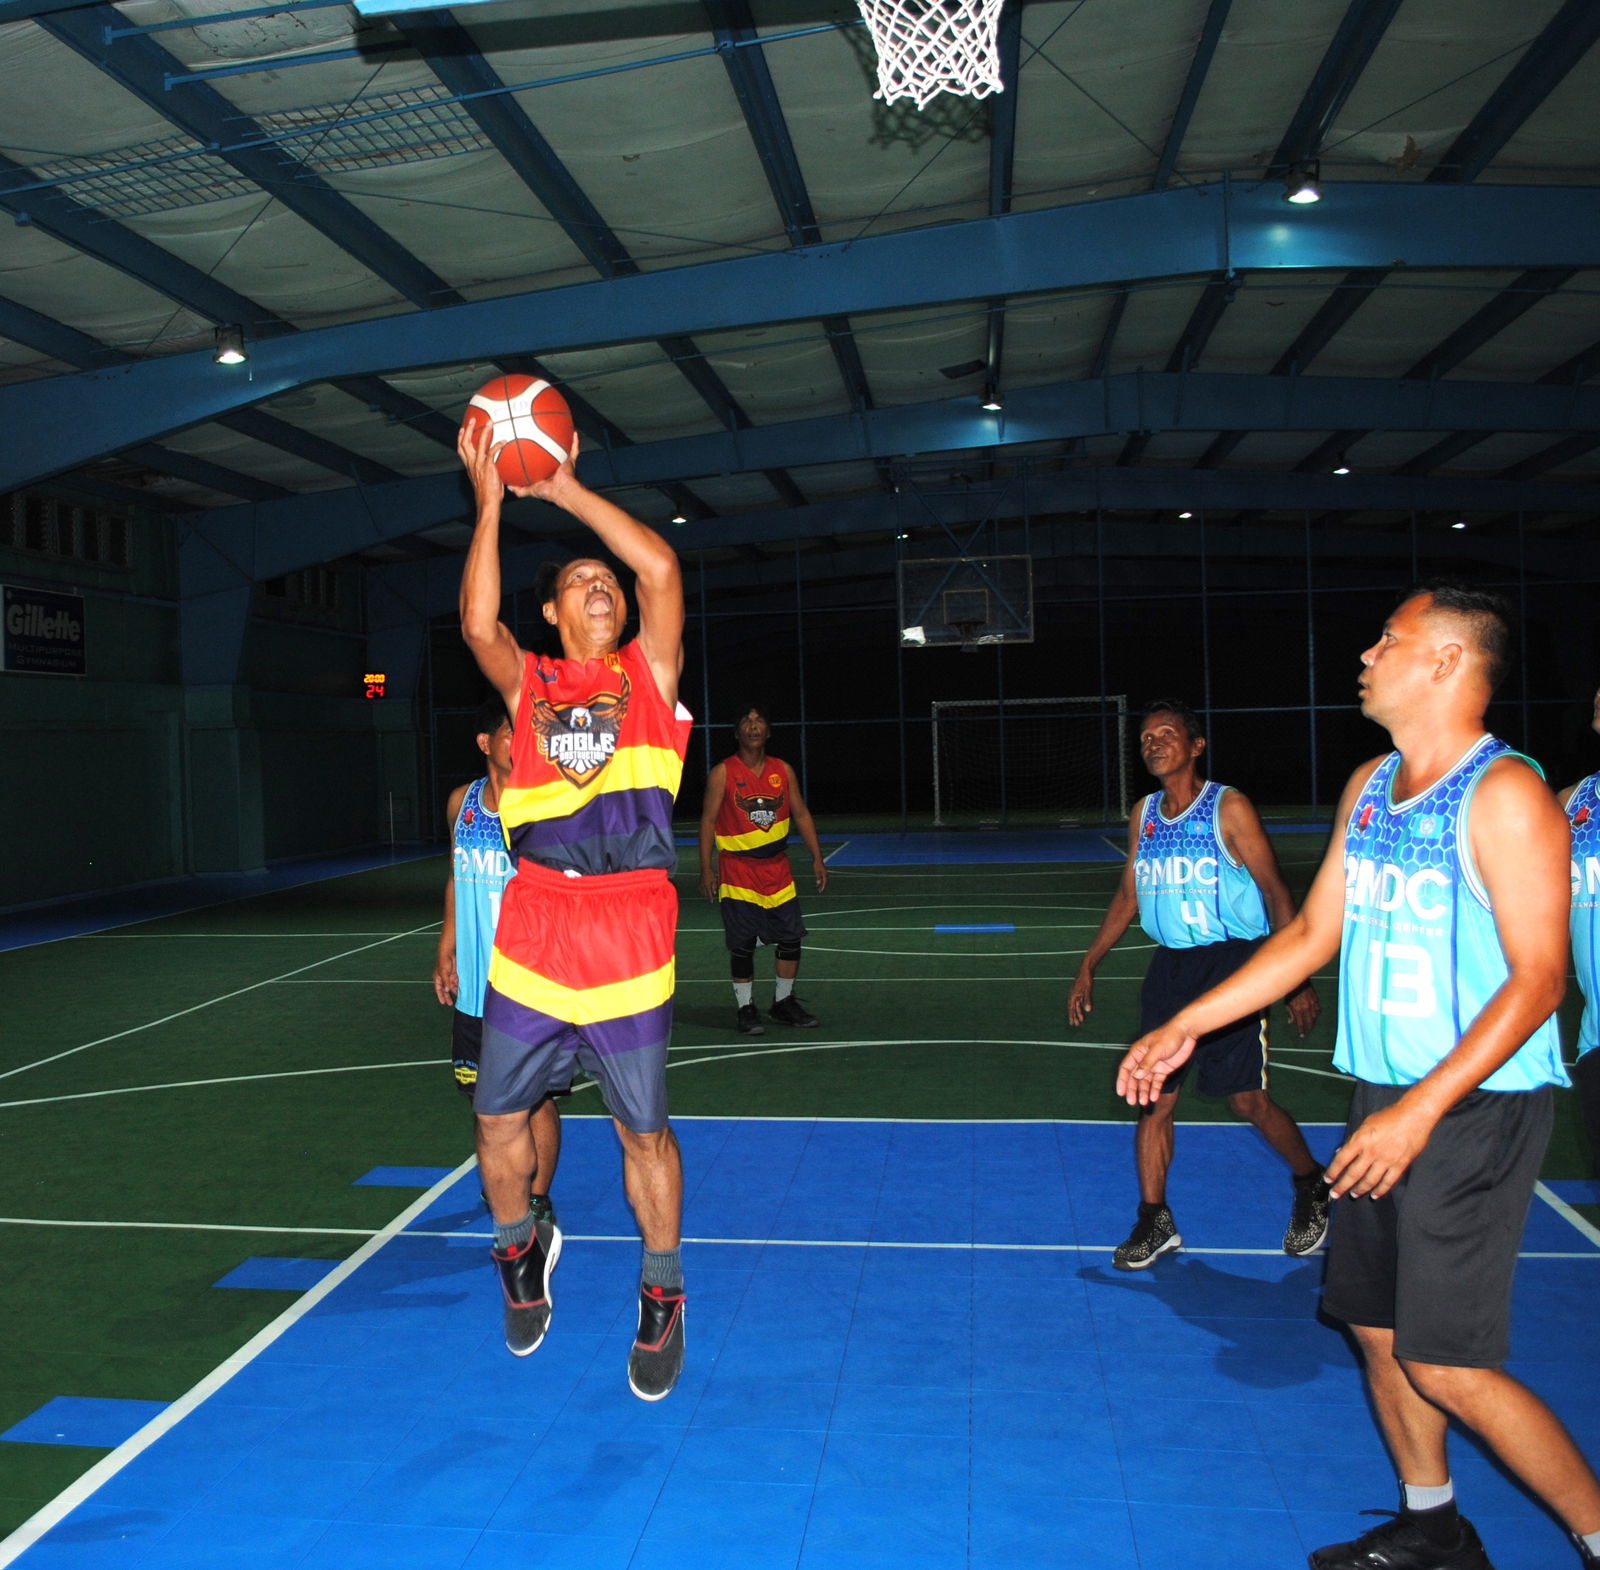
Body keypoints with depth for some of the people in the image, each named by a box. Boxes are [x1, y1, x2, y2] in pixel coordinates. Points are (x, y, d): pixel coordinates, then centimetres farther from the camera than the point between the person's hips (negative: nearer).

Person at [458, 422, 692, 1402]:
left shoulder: (649, 673, 7)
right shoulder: (528, 682, 10)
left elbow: (661, 566, -7)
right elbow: (479, 622, -10)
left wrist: (563, 486, -4)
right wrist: (490, 499, -9)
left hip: (629, 939, -2)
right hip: (532, 935, 2)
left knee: (644, 1131, 7)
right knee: (500, 1119, 11)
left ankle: (662, 1296, 27)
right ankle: (520, 1251, 39)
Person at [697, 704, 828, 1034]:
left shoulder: (783, 771, 5)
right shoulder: (723, 773, -6)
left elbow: (801, 814, 10)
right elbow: (708, 820, -5)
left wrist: (817, 858, 4)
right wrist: (706, 869, -11)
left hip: (777, 868, 4)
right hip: (738, 872, -4)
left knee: (791, 939, 6)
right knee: (742, 945, 0)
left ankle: (783, 1002, 23)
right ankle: (745, 1009, 13)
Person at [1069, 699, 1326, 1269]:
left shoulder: (1228, 808, -7)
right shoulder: (1143, 814, 10)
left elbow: (1275, 890, -6)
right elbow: (1128, 895, 18)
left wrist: (1297, 977, -11)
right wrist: (1088, 965, 16)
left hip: (1231, 963, -5)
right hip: (1170, 965, 6)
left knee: (1248, 1099, -2)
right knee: (1153, 1097, 2)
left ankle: (1311, 1186, 25)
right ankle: (1154, 1221, 13)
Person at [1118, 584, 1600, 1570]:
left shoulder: (1504, 794, -14)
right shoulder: (1369, 786, 10)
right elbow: (1313, 933, 15)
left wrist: (1421, 1111, -24)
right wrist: (1187, 1025, 14)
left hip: (1478, 1107, -8)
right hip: (1387, 1100, 8)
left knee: (1445, 1364, -6)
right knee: (1376, 1325, 14)